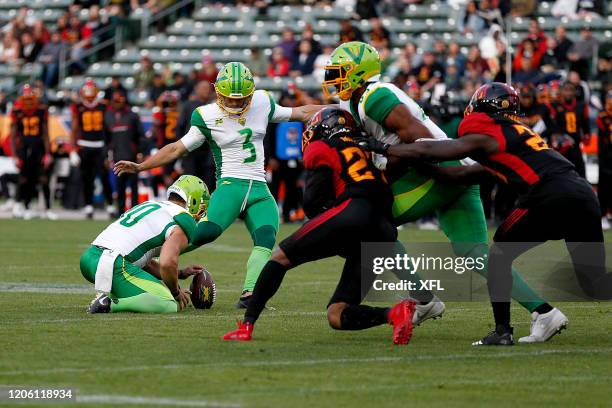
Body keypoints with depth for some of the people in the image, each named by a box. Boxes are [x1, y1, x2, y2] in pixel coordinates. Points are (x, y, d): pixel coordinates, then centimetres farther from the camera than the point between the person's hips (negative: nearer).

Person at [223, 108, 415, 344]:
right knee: (336, 316, 8)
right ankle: (394, 313, -15)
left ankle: (246, 326, 3)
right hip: (384, 233, 6)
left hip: (352, 211, -6)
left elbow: (313, 203, 5)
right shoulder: (365, 153, 36)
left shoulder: (322, 150, 14)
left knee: (281, 257, 11)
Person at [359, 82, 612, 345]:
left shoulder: (486, 136, 6)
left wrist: (382, 148, 20)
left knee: (499, 255, 9)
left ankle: (502, 331, 5)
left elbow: (426, 151, 8)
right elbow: (463, 175, 32)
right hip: (584, 194, 8)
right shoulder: (516, 133, 30)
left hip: (553, 197, -8)